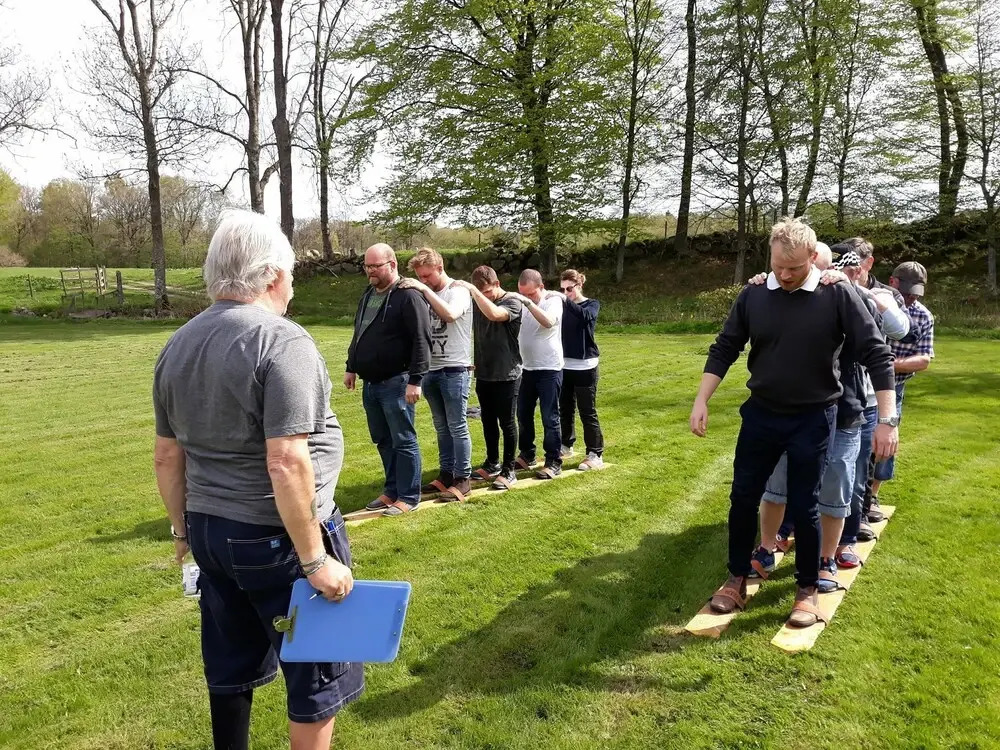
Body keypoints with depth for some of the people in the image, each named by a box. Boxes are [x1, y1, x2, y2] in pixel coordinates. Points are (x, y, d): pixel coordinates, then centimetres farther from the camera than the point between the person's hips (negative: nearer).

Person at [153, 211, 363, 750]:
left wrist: (183, 528, 23)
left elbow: (167, 456, 11)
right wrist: (315, 559, -19)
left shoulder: (177, 346, 6)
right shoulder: (281, 341, -18)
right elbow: (286, 464, -25)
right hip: (275, 537, -7)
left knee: (230, 666, 23)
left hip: (208, 531, 8)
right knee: (317, 668, 10)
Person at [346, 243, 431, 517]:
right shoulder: (367, 295, 15)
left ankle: (409, 496, 10)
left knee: (403, 441, 0)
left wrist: (415, 380, -22)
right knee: (382, 440, 16)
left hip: (396, 383, -9)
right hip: (370, 383, 9)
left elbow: (421, 341, -18)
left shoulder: (408, 297, -13)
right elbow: (358, 335, 24)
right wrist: (351, 368, 21)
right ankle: (392, 490, 28)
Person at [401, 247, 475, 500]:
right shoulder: (425, 294, 11)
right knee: (442, 427, 13)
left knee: (457, 427, -1)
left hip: (455, 370, -6)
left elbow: (450, 314, -29)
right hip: (431, 370, 6)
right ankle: (446, 474, 22)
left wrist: (425, 289, -25)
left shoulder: (458, 290, -7)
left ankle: (463, 479, 7)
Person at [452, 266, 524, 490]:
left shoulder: (512, 303, -12)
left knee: (506, 422, 1)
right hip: (483, 374, 6)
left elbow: (494, 314, -33)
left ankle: (508, 470, 11)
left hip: (507, 375, -6)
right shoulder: (477, 303, 6)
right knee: (488, 421, 14)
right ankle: (492, 464, 28)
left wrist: (472, 290, -30)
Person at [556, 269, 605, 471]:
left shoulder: (592, 305, -3)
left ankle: (595, 455, 3)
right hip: (563, 366, 4)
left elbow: (585, 315, -28)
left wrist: (566, 301, -38)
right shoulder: (562, 306, 7)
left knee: (587, 412, -2)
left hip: (585, 367, -4)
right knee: (565, 409, 15)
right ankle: (566, 445, 31)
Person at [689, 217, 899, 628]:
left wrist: (886, 420, -14)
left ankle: (808, 589, 25)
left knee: (803, 506, 5)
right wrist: (701, 402, -3)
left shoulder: (837, 295, -12)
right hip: (761, 414, 3)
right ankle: (737, 579, 26)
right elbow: (724, 350, 2)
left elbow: (876, 355, -11)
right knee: (743, 498, 8)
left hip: (813, 419, -3)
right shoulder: (753, 295, -4)